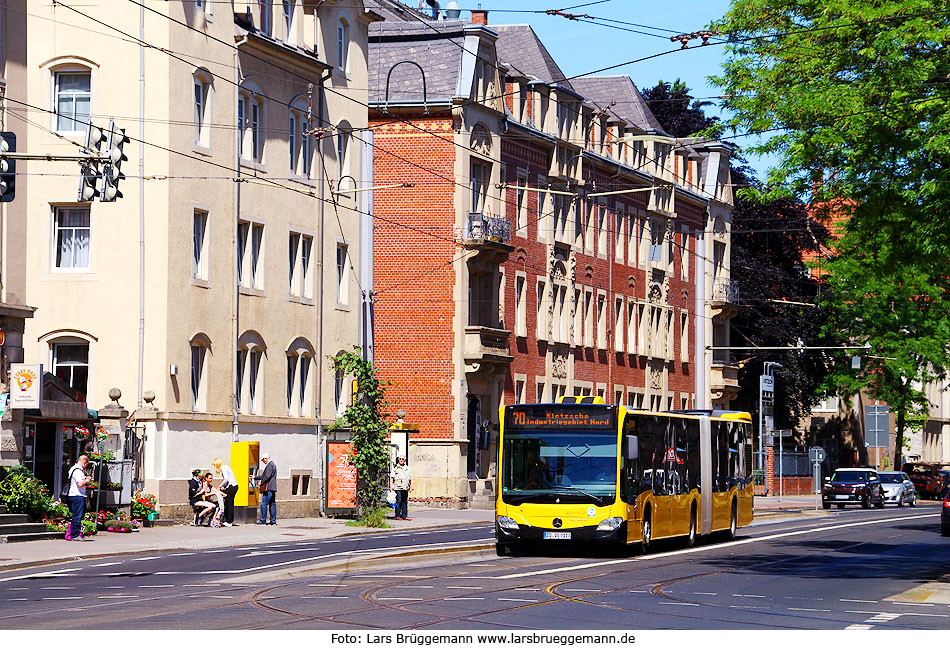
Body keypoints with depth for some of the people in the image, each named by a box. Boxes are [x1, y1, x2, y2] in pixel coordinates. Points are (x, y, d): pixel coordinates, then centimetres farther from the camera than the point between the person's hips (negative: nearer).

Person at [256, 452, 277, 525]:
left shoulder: (270, 465, -12)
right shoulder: (272, 464, 21)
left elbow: (267, 477, -21)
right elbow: (264, 476, 28)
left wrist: (261, 483, -12)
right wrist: (255, 477, 30)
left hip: (268, 488, -11)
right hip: (272, 488, 11)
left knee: (264, 504, -9)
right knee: (272, 505, 9)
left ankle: (262, 521, -9)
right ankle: (273, 521, 10)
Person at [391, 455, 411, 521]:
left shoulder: (407, 468, 16)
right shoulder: (395, 468, 3)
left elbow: (410, 478, 23)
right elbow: (392, 478, 1)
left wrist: (410, 486, 17)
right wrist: (391, 486, -7)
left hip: (405, 488, 5)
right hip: (397, 488, -5)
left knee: (405, 502, 4)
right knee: (398, 501, -7)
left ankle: (404, 516, 7)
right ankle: (397, 516, -3)